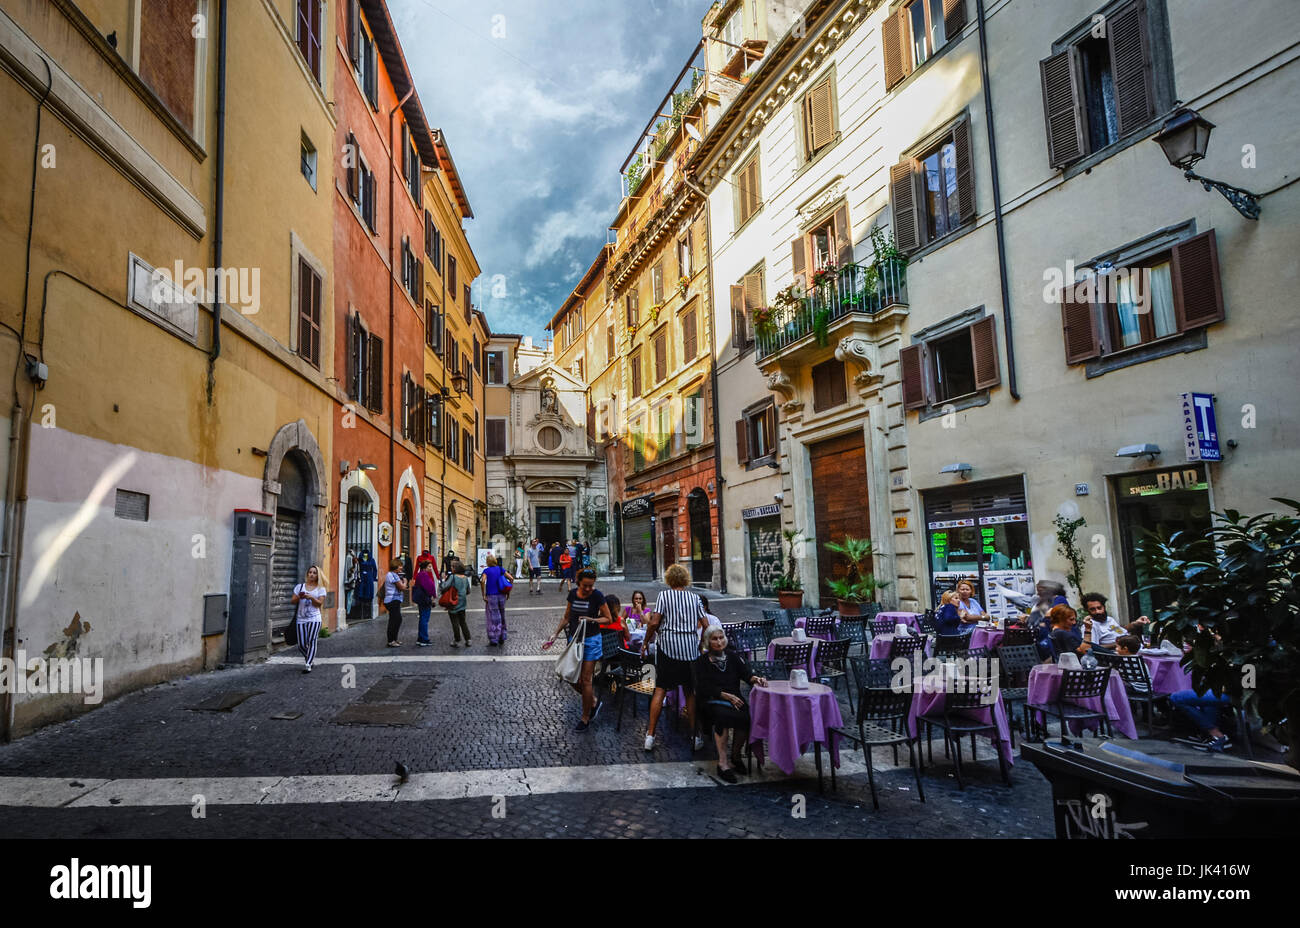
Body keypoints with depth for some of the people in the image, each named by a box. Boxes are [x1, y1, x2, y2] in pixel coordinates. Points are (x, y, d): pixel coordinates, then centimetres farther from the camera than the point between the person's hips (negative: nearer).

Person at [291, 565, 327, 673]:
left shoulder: (320, 588, 7)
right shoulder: (300, 586, 12)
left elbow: (320, 603, -3)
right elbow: (293, 601, 8)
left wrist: (311, 597, -19)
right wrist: (299, 597, -13)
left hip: (314, 619, -2)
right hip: (301, 619, 3)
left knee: (311, 641, -13)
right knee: (301, 645, 3)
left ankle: (308, 665, -10)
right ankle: (310, 657, 29)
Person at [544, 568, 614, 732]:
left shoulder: (597, 595, -12)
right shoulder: (573, 593, 1)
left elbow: (608, 618, -6)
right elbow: (566, 617, 11)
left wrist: (591, 620, -21)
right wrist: (554, 635, 4)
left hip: (591, 640, -5)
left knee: (585, 680, -1)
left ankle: (585, 719, 14)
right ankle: (593, 703, 31)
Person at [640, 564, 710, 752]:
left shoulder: (664, 595, -1)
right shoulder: (694, 598, 7)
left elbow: (654, 622, -10)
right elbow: (705, 625, 5)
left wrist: (646, 642, 3)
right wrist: (702, 644, 19)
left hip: (667, 646, -2)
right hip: (690, 649, 2)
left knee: (660, 690, 1)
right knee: (691, 692, 10)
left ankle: (650, 735, 0)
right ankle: (695, 735, 13)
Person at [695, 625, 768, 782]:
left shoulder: (733, 656, 15)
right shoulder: (702, 661, 7)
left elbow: (746, 673, 2)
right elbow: (704, 688, -4)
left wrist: (755, 678, -21)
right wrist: (726, 696, -16)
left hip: (734, 698, 3)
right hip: (711, 701, -3)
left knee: (746, 717, -29)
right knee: (723, 715, -36)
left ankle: (735, 756, -5)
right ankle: (723, 762, -30)